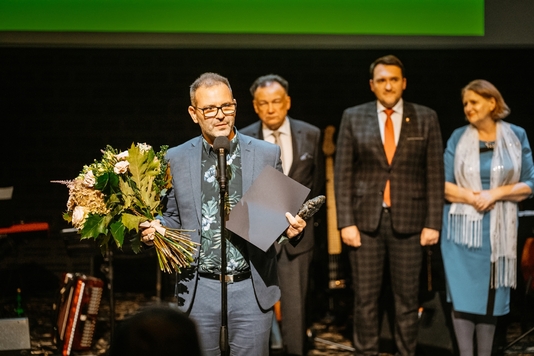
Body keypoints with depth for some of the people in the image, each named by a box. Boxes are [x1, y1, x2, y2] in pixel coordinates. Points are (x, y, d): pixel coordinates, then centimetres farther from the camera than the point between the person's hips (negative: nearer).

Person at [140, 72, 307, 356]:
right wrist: (154, 229, -9)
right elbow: (173, 218, 13)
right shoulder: (176, 159, 4)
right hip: (200, 290, 1)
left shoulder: (267, 154, 2)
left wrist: (292, 228, -14)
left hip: (252, 289, -1)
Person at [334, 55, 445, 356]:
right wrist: (346, 222, -6)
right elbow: (343, 173, 2)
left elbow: (435, 175, 2)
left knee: (407, 299, 6)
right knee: (365, 299, 3)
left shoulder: (426, 119, 4)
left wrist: (433, 224, -4)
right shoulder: (354, 117, 4)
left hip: (408, 220, 0)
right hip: (366, 220, 0)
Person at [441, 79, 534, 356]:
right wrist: (471, 197, -15)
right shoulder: (458, 137, 3)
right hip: (463, 227, 0)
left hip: (498, 229, 1)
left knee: (491, 294, 6)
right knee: (463, 294, -3)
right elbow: (443, 183, 0)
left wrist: (497, 193, -14)